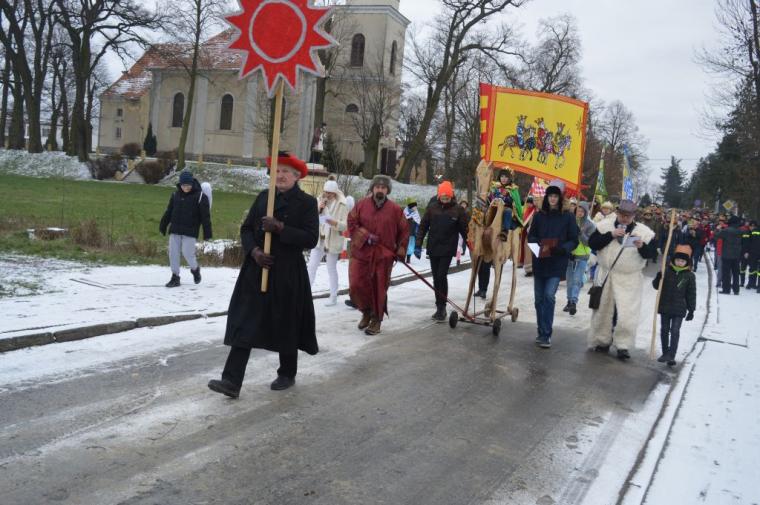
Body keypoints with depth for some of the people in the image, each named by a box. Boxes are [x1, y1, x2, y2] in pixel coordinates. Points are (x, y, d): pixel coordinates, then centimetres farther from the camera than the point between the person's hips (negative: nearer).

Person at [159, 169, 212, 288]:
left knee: (187, 252, -8)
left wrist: (207, 233, -9)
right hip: (175, 230, 5)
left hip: (190, 232, -5)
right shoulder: (175, 195, 8)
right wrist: (162, 226, 18)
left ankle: (195, 269, 23)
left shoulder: (200, 196, -6)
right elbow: (168, 212, 17)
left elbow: (205, 216, -7)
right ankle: (175, 277, 12)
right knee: (173, 253, 2)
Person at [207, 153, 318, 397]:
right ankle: (232, 381, -4)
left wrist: (280, 228, -20)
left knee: (286, 327, 9)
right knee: (244, 325, -3)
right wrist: (254, 251, -8)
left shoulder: (307, 202, -4)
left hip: (287, 275, -4)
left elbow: (311, 239, -13)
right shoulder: (263, 197, 10)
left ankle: (287, 375, 30)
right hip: (256, 270, 4)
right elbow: (246, 229, 11)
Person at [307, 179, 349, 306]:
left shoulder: (342, 205, -9)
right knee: (311, 266, 4)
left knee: (331, 269, 4)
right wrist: (318, 209, -14)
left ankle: (333, 296, 15)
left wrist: (334, 222, -31)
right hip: (318, 239, 4)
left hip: (333, 241, -4)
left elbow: (345, 225, -13)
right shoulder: (319, 201, 5)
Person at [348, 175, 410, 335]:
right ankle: (366, 311, 25)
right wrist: (366, 236, -13)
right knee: (356, 285, 0)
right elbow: (351, 223, 0)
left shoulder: (395, 209, 0)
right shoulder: (361, 205, 1)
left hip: (384, 256, -1)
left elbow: (404, 231, 7)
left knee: (380, 289, 1)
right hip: (361, 253, 1)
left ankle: (376, 319, 18)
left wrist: (400, 252, 1)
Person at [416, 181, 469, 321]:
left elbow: (464, 230, 1)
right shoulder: (432, 208, 2)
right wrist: (418, 245, 0)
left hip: (448, 249, -3)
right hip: (433, 248, 3)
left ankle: (441, 307, -5)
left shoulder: (458, 210, -4)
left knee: (441, 276, -13)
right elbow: (423, 227, 5)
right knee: (436, 278, 8)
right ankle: (440, 307, 18)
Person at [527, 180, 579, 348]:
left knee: (549, 296, -15)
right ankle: (542, 332, 23)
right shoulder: (539, 216, 4)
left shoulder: (568, 217, -2)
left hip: (557, 264, -3)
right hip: (539, 262, 3)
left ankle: (546, 335, -9)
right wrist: (539, 244, -11)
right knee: (539, 298, 9)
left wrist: (562, 248, -18)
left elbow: (574, 241, 0)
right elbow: (530, 236, 10)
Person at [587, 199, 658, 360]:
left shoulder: (644, 231, -2)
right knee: (602, 309, 11)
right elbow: (592, 243, -8)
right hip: (605, 274, 2)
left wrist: (642, 247, -24)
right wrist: (611, 235, -18)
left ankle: (623, 346, 5)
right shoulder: (604, 225, 0)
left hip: (629, 279, -2)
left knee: (627, 314, -7)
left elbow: (653, 254, -3)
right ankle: (601, 341, 27)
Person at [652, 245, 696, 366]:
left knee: (675, 331, -6)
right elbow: (656, 286, 1)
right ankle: (665, 353, 22)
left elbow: (691, 294, 1)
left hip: (679, 309, -2)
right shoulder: (666, 271, 0)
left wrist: (691, 310, -1)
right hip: (665, 307, 2)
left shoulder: (689, 276, -3)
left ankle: (671, 355, -6)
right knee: (664, 330, 10)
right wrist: (658, 278, -21)